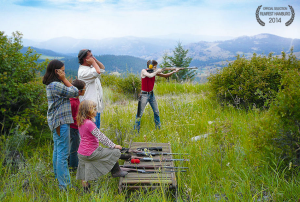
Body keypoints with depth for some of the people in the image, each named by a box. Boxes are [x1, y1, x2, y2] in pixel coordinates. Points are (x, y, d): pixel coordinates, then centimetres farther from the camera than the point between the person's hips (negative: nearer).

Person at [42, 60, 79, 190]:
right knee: (63, 153, -7)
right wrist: (64, 79, -10)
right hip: (61, 122, -11)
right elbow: (74, 92, -13)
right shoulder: (55, 85, -19)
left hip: (56, 123, 11)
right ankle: (64, 185, -2)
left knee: (57, 151, 20)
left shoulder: (52, 85, 13)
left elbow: (72, 92, 13)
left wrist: (63, 80, 8)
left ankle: (58, 177, 33)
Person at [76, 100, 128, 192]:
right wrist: (114, 146, -13)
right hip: (90, 153, -10)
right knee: (115, 152, -2)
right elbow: (101, 137, -19)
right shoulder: (89, 123, -22)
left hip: (81, 153, 10)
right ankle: (116, 171, 14)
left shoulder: (81, 122, 6)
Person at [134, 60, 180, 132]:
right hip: (144, 95, -6)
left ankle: (158, 128, 23)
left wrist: (174, 71, -3)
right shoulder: (144, 71, -14)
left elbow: (165, 75, 5)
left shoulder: (154, 72, 3)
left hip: (151, 94, 6)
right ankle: (136, 130, 5)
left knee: (156, 112, 11)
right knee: (140, 114, -3)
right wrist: (157, 71, -18)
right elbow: (150, 75, -33)